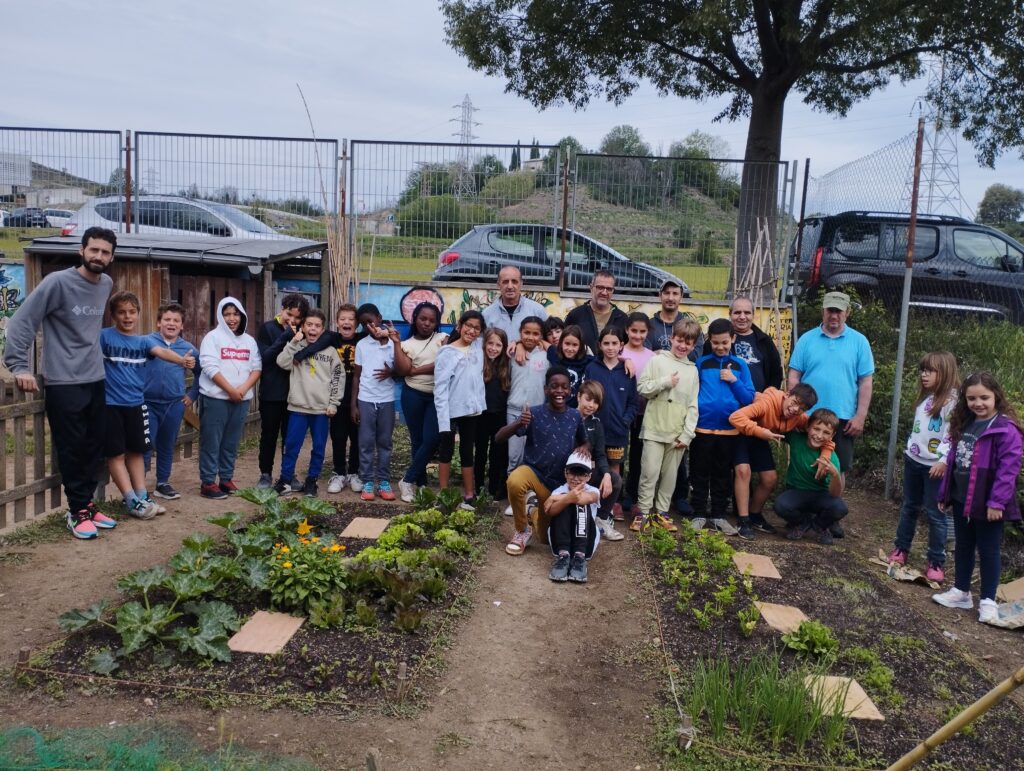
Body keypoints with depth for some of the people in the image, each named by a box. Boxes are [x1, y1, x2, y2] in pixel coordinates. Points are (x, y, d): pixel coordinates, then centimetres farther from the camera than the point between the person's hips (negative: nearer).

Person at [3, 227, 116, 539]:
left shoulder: (106, 284, 6)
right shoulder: (57, 282, -13)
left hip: (96, 381, 6)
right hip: (64, 384, -6)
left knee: (94, 447, 11)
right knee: (72, 450, 0)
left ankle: (87, 504, 23)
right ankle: (78, 511, 11)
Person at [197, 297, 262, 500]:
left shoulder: (249, 341, 13)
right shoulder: (213, 337, -3)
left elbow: (257, 367, 6)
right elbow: (210, 367, -12)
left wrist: (243, 388, -11)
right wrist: (230, 390, -15)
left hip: (242, 399, 5)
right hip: (215, 398, -5)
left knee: (231, 442, 11)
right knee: (211, 442, -2)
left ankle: (226, 479, 21)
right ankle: (207, 482, 3)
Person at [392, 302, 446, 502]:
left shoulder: (443, 339, 4)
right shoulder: (407, 344, 6)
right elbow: (402, 371, -9)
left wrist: (415, 370, -10)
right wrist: (396, 342, -10)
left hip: (437, 397, -1)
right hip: (413, 396, 1)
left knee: (431, 440, -10)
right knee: (417, 440, 7)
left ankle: (408, 480, 4)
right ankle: (421, 484, 17)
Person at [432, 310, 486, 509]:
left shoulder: (478, 347, 3)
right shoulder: (447, 353, -11)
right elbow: (440, 387, -14)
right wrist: (443, 418, -19)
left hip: (472, 409, 4)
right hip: (451, 410, -4)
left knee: (467, 451, 12)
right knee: (447, 451, 8)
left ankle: (469, 495, 18)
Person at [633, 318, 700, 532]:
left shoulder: (692, 370, 9)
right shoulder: (657, 360, 2)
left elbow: (693, 406, 6)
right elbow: (642, 388, -2)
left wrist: (687, 434, -1)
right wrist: (665, 382, -13)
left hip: (678, 432, 3)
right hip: (655, 428, -3)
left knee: (670, 474, 8)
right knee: (650, 472, -4)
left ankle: (661, 512, 18)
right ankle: (642, 513, 6)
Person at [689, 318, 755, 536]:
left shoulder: (740, 365, 4)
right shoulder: (701, 362, 0)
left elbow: (749, 398, 1)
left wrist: (734, 381, -12)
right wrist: (692, 415, -11)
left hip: (729, 429, 1)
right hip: (702, 428, -1)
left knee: (723, 475, 12)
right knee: (700, 474, 6)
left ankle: (719, 515, 22)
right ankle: (699, 514, 17)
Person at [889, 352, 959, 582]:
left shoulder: (952, 401, -14)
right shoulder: (925, 397, 12)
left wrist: (944, 461, -26)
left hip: (935, 466, -8)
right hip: (913, 461, 8)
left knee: (935, 513, -2)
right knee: (909, 507, 17)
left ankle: (936, 563, 8)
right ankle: (900, 549, 29)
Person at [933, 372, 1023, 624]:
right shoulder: (963, 424, 9)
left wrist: (997, 501, -24)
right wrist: (944, 493, 14)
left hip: (988, 503, -7)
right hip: (961, 499, 7)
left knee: (988, 551, 5)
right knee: (963, 546, 17)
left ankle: (988, 601, 15)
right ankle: (961, 592, 30)